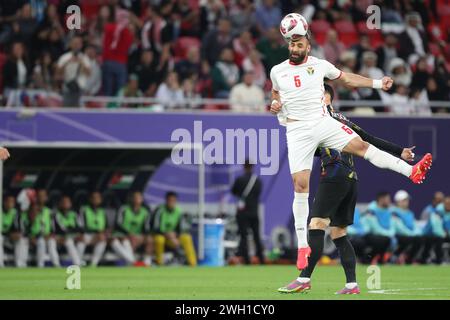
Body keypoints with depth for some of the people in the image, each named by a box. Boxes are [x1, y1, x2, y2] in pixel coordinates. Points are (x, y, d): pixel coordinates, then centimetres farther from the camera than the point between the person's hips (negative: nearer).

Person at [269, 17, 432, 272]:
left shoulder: (319, 65, 2)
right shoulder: (278, 71, 4)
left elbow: (347, 78, 15)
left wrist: (378, 83, 9)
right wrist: (275, 104, 0)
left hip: (323, 123, 1)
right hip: (297, 131, -1)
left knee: (361, 146, -17)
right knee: (300, 186, -6)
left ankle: (412, 172, -19)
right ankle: (302, 245, -1)